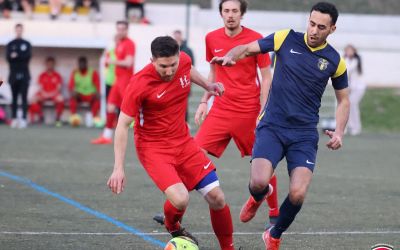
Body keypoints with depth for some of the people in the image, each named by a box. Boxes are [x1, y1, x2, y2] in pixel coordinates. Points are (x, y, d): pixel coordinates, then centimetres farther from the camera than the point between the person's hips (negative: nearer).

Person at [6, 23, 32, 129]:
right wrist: (21, 57, -14)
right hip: (13, 74, 1)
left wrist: (16, 56, -10)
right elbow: (9, 57, -3)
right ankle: (14, 119, 4)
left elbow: (28, 56, -5)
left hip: (24, 74, -1)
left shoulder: (27, 44, 10)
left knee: (24, 97, -7)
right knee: (14, 97, 2)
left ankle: (24, 119, -12)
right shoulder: (10, 44, 11)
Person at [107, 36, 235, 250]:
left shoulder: (184, 61, -8)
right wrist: (118, 168, -20)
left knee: (216, 198, -3)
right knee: (180, 199, -25)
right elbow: (122, 125, -17)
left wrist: (207, 85, 11)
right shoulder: (139, 84, -23)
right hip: (153, 149, -5)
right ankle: (173, 229, 10)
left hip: (183, 142, 5)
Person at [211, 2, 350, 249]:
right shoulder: (286, 39, -2)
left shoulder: (335, 61, 1)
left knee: (297, 194, -16)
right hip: (272, 127, -1)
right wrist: (230, 56, -18)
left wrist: (339, 132, -1)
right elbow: (247, 49, 5)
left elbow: (343, 99, 14)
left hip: (305, 134, 1)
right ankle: (258, 197, 21)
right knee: (259, 182, -22)